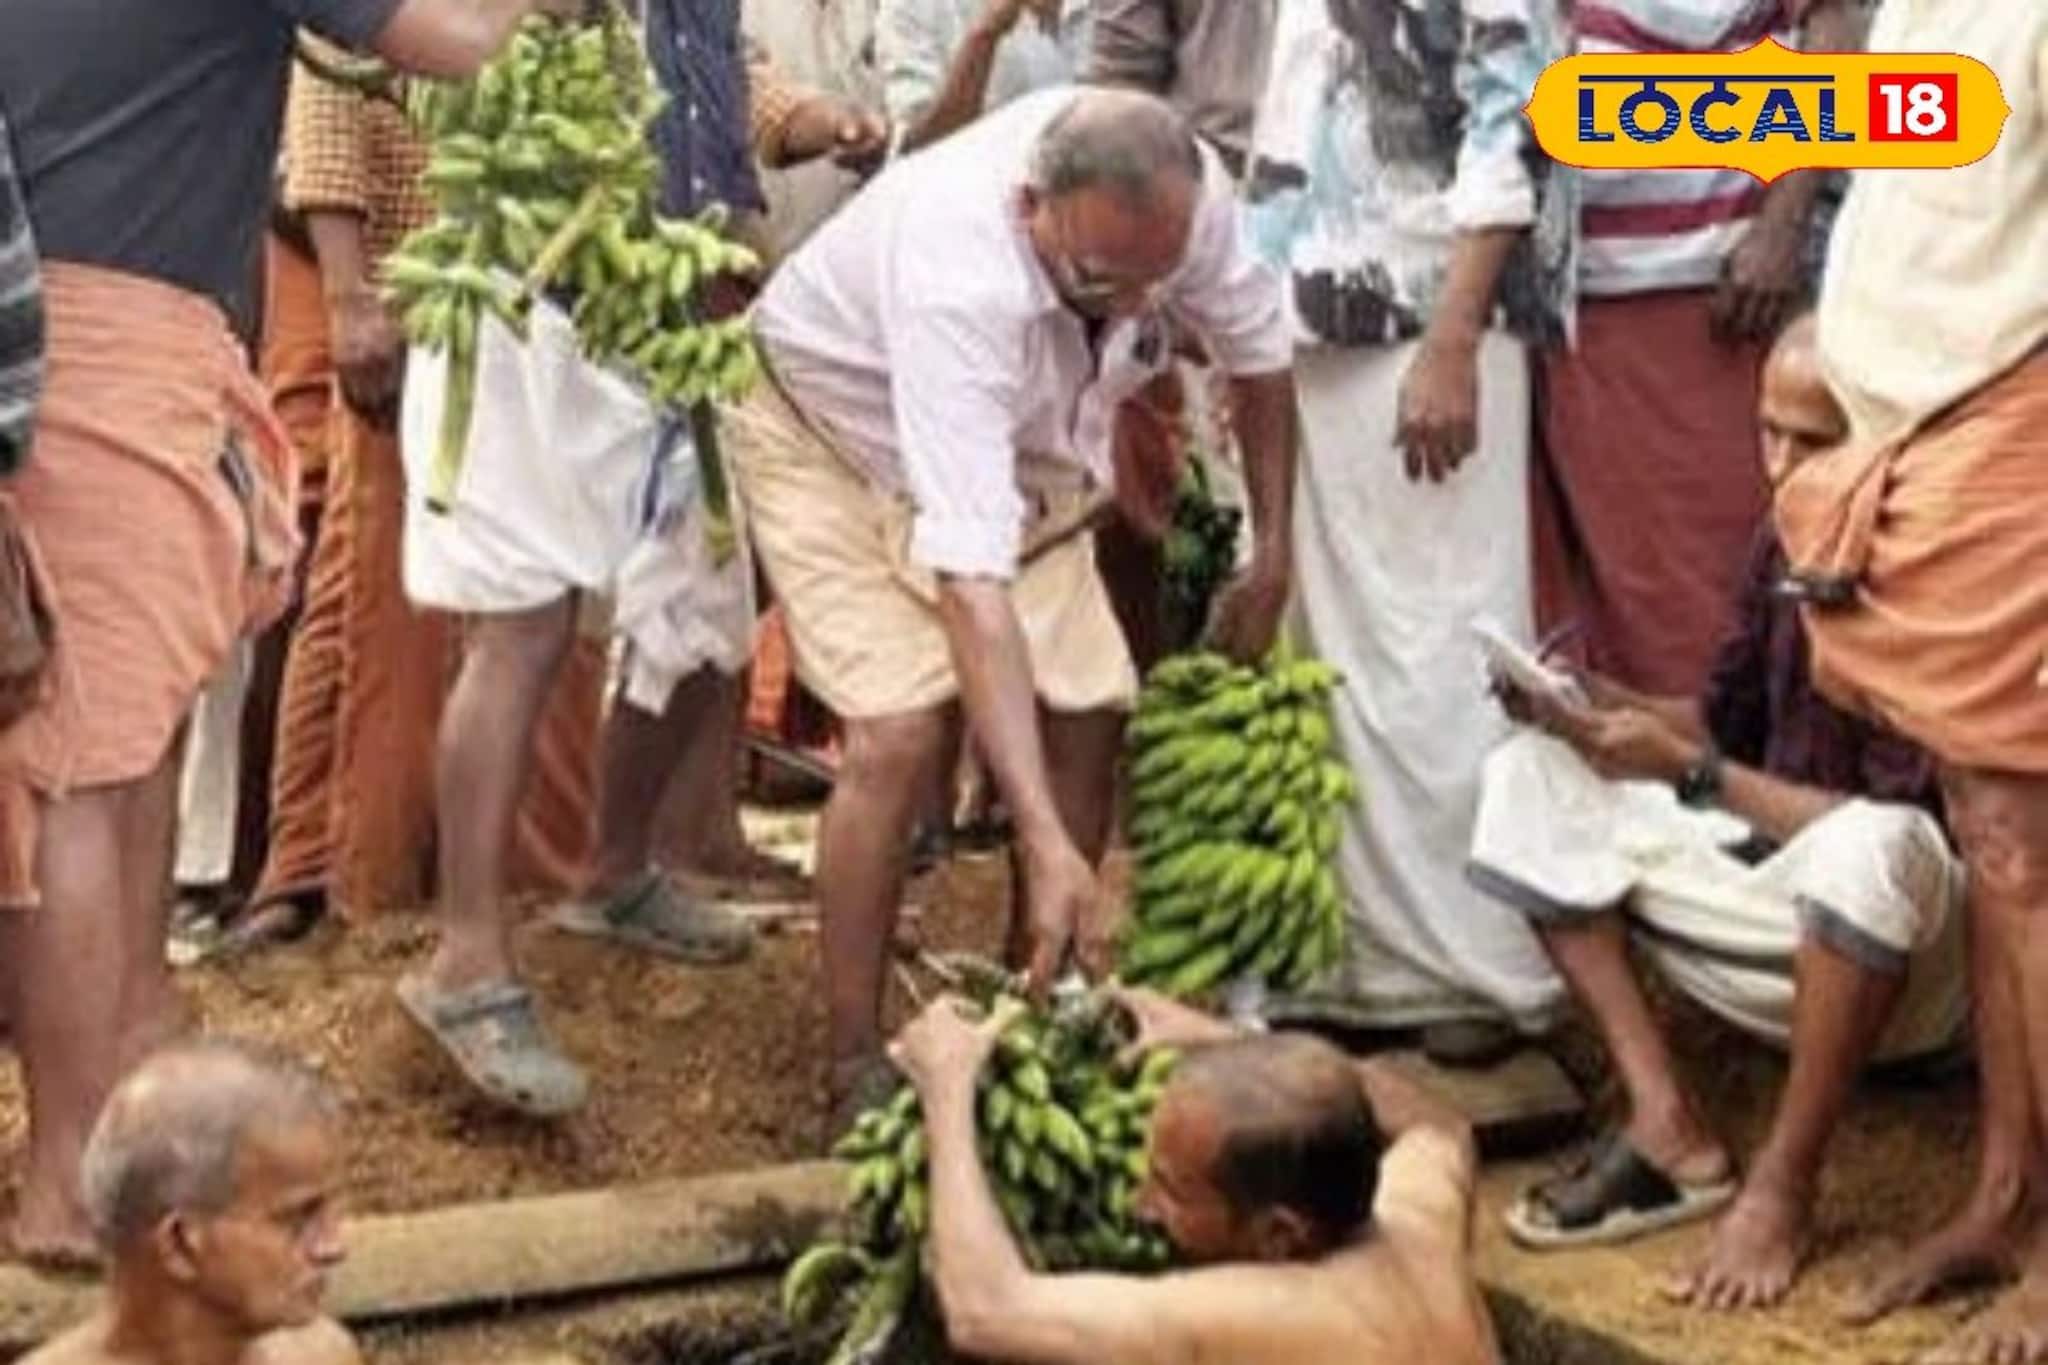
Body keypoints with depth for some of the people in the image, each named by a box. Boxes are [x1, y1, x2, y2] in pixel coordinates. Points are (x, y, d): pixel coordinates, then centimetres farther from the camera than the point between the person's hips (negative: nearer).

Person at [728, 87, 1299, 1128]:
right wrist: (1048, 846, -54)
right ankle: (855, 1070, -7)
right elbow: (971, 580, -50)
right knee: (903, 730, -21)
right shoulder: (958, 280, -45)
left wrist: (1272, 554, 0)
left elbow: (1255, 348, -4)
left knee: (1085, 714, -7)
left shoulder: (1188, 195, -27)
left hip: (1014, 444, 6)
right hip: (833, 429, -6)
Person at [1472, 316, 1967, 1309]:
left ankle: (1784, 1184, -22)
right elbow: (1727, 725, 11)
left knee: (1870, 848, -41)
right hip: (1773, 890, 8)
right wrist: (1600, 706, -7)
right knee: (1532, 779, -2)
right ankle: (1666, 1126, -12)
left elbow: (1884, 821, -23)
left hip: (1904, 961, -8)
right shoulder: (1785, 545, 3)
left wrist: (1689, 770, -26)